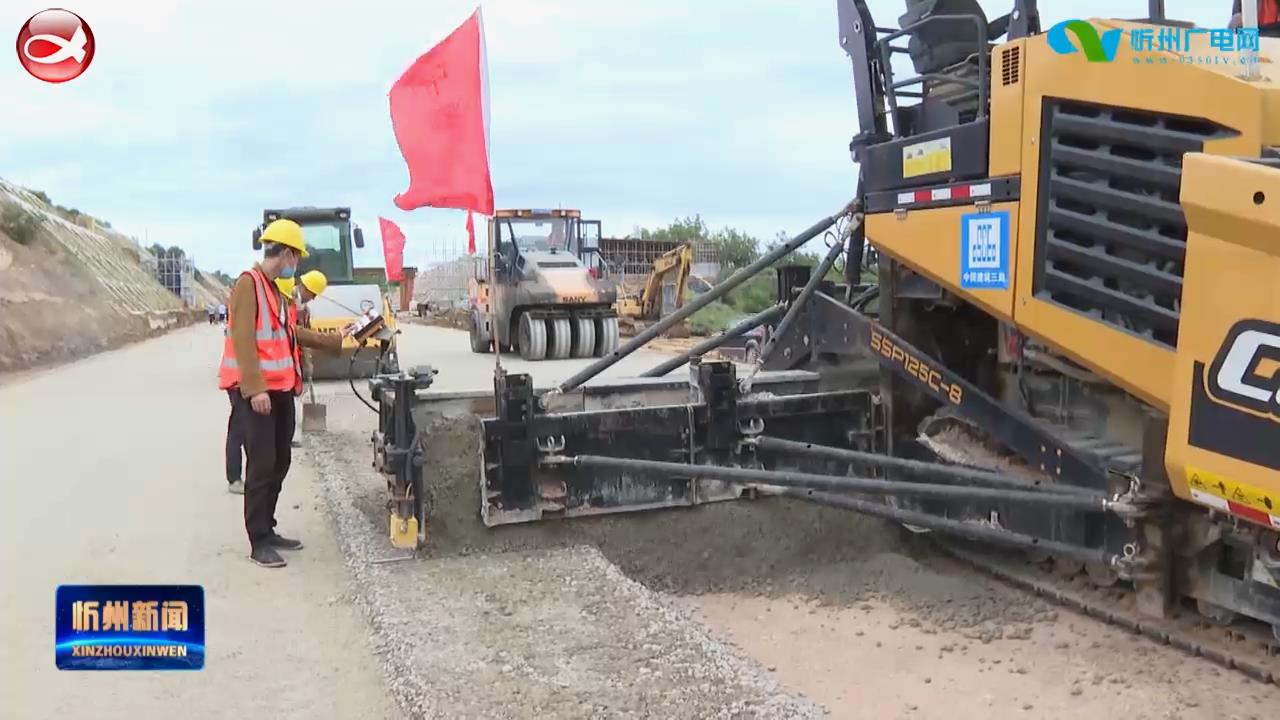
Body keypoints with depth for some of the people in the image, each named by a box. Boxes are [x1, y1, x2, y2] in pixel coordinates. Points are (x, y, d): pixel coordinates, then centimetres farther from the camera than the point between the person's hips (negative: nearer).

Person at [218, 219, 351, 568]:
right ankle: (258, 542, -1)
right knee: (261, 465, -7)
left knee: (279, 463, 12)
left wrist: (335, 341, 31)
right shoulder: (249, 283, -13)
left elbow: (292, 334, 27)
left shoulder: (276, 289, 17)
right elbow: (243, 340, -20)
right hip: (254, 391, -9)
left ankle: (268, 531, 22)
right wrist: (256, 389, -25)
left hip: (280, 389, 9)